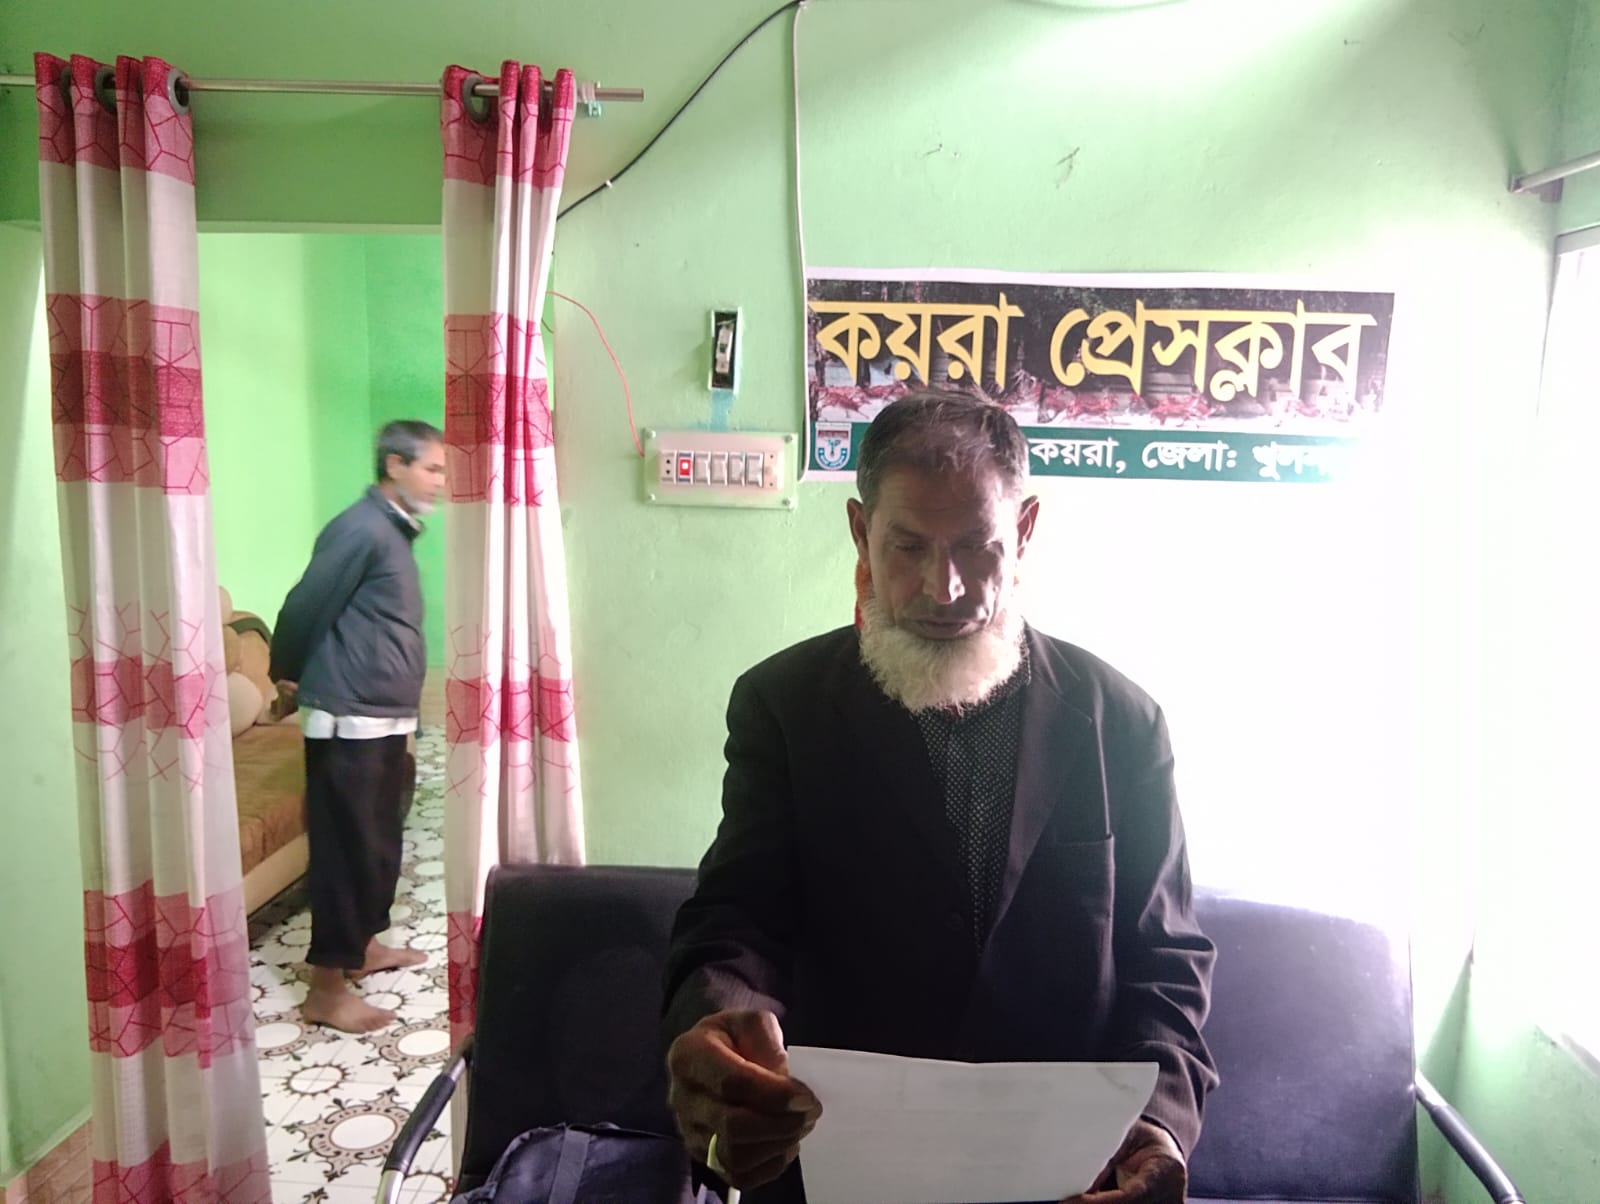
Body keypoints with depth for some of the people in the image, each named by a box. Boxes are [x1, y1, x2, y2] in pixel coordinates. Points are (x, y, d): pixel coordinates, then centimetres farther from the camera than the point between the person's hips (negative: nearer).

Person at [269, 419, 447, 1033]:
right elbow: (304, 606, -14)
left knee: (380, 841, 19)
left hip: (385, 718, 9)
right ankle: (326, 989, 8)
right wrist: (287, 675, 2)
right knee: (346, 848, -2)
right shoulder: (360, 529, -17)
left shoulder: (394, 531, 14)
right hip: (349, 719, -9)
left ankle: (363, 947, 35)